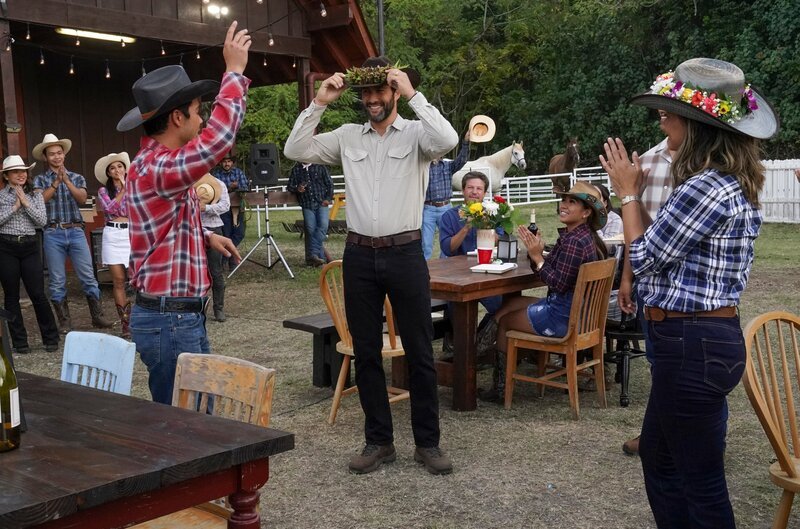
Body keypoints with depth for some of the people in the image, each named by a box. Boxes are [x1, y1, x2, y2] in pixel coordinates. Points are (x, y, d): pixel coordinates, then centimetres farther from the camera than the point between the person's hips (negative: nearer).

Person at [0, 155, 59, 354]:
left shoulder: (36, 195, 8)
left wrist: (26, 203, -9)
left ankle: (51, 338, 10)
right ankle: (20, 342, 15)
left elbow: (42, 221, -2)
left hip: (30, 246, 1)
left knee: (38, 294, -2)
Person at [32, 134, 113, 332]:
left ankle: (97, 317, 8)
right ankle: (64, 322, 11)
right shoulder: (40, 180, 8)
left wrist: (67, 181, -18)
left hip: (76, 231, 1)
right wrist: (56, 182, -17)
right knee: (57, 282, 3)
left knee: (88, 277, 0)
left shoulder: (77, 178, 11)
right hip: (53, 234, -1)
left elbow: (82, 198, -6)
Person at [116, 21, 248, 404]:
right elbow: (219, 137, -34)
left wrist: (206, 236, 18)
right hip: (169, 321, -10)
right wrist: (235, 71, -23)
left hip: (184, 315, 10)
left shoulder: (157, 162, 14)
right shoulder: (154, 168, -20)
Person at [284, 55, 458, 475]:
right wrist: (319, 102, -2)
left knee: (419, 352, 4)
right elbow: (295, 150, 3)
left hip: (405, 253, -3)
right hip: (359, 255, 3)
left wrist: (413, 95, -16)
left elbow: (448, 140, -22)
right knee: (366, 353, 9)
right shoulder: (347, 137, 10)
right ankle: (379, 441, 22)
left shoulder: (416, 133, 0)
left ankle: (427, 442, 17)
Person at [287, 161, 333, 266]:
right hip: (307, 205, 1)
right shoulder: (296, 169, 12)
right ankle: (321, 257, 0)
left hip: (321, 203, -1)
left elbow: (329, 184, 10)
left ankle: (313, 254, -18)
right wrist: (297, 189, -10)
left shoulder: (320, 167, 8)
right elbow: (290, 186, 13)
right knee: (311, 230, -5)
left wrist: (328, 198, -3)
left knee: (323, 225, -19)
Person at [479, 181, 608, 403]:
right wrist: (537, 252, -8)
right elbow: (550, 268, 8)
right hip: (576, 310, 10)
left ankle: (499, 388, 23)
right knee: (508, 304, 21)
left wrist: (537, 257, -18)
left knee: (504, 321, 8)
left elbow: (559, 284, -26)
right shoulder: (575, 235, 8)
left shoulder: (575, 241, -24)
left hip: (563, 317, -10)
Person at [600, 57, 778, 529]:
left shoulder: (706, 187, -22)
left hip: (692, 345, -11)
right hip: (709, 336, 11)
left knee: (699, 477, 5)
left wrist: (628, 192, -2)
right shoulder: (734, 183, 10)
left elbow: (644, 258, -13)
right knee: (658, 455, 24)